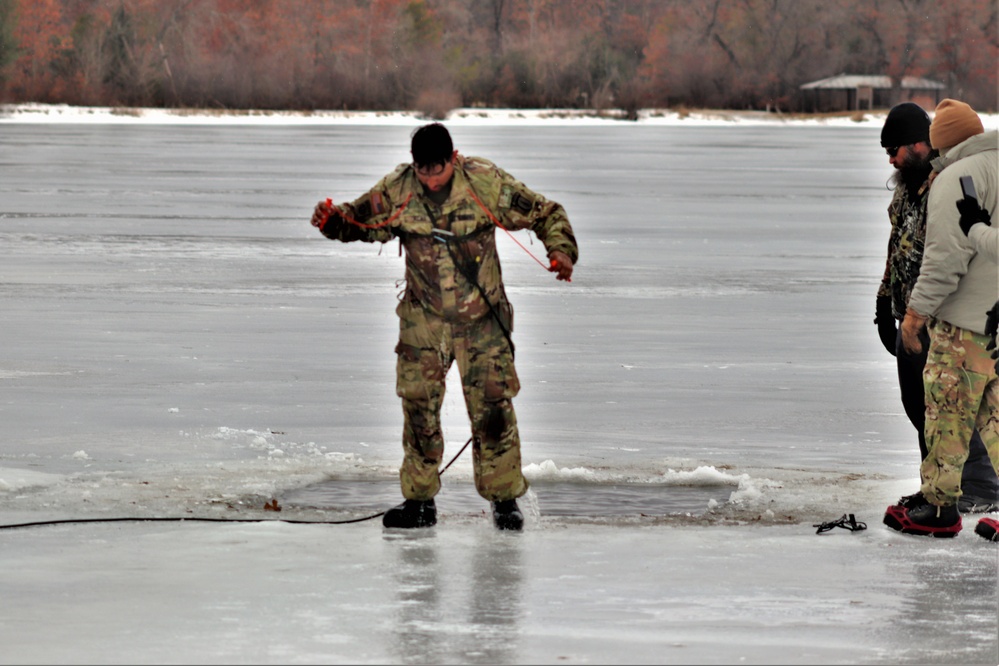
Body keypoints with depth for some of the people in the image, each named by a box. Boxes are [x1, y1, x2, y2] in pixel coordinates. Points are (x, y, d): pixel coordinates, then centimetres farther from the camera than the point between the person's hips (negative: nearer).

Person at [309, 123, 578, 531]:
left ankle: (504, 498, 9)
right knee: (418, 405, -2)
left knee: (492, 404, -5)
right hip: (424, 318, 2)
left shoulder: (485, 183, -9)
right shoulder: (397, 190, -5)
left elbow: (545, 214, -2)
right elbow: (359, 220, 6)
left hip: (481, 317, -2)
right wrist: (332, 220, -17)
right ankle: (419, 500, 8)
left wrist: (561, 252, -18)